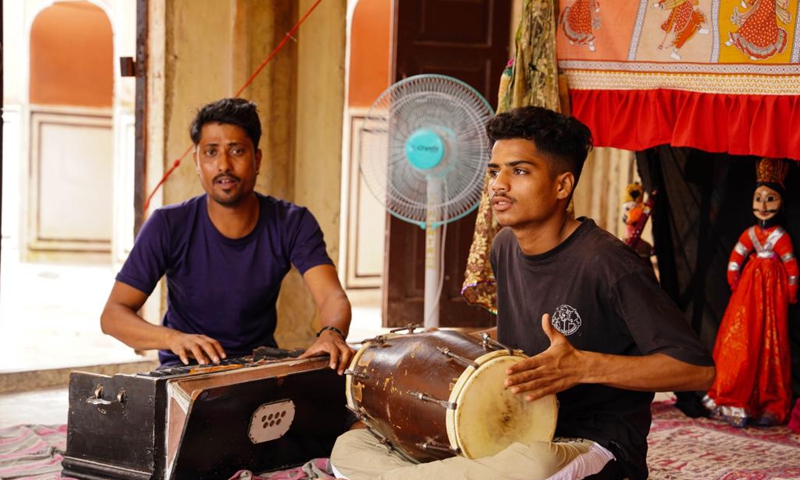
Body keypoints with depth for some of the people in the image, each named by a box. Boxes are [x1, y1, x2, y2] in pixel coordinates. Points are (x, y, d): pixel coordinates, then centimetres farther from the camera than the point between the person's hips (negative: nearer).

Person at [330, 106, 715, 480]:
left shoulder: (606, 264, -18)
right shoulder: (505, 246, 6)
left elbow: (699, 369, -21)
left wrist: (585, 367, -30)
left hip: (597, 446, -8)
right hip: (516, 433, 8)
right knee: (349, 447, -4)